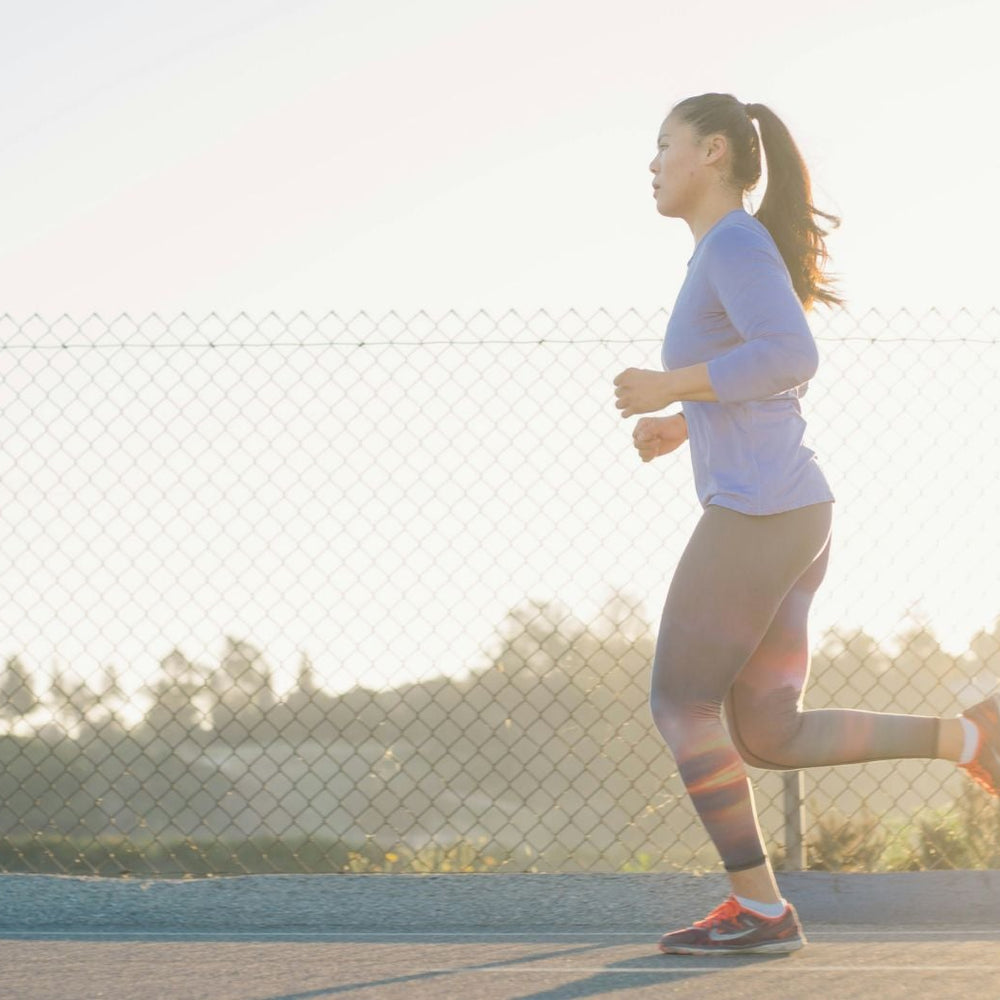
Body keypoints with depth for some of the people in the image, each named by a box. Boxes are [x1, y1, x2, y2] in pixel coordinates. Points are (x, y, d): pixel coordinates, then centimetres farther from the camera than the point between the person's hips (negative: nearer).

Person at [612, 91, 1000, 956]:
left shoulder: (736, 242, -8)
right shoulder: (736, 258, 23)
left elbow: (793, 356, -23)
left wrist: (672, 386, -15)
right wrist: (685, 426, 24)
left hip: (758, 513, -10)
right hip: (794, 517, 10)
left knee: (679, 704, 0)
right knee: (768, 741, 7)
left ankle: (759, 906, 2)